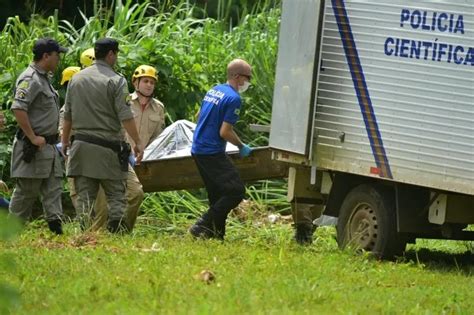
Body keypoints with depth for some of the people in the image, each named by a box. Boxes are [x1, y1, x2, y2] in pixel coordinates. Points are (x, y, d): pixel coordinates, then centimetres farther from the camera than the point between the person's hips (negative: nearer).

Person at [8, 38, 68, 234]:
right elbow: (18, 109, -26)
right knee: (26, 190, -4)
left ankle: (55, 224, 1)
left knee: (53, 187, 4)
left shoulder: (43, 79, 17)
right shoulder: (30, 79, -15)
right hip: (33, 149, -10)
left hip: (48, 146, 10)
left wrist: (52, 138, 17)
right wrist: (33, 137, -23)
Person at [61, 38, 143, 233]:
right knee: (116, 195, 2)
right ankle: (117, 231, -7)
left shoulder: (76, 79, 10)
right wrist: (137, 142, -7)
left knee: (84, 196, 5)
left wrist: (65, 140, 25)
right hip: (108, 147, -4)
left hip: (81, 144, 4)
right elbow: (125, 116, -11)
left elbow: (67, 115, 14)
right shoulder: (116, 81, -6)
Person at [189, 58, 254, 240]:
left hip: (198, 150, 10)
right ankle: (202, 226, -14)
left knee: (217, 194, 15)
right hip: (213, 154, -10)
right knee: (236, 191, -10)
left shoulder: (214, 90, 12)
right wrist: (242, 147, -4)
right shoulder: (233, 98, -16)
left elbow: (199, 116, 25)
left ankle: (216, 235, 12)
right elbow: (225, 132, -19)